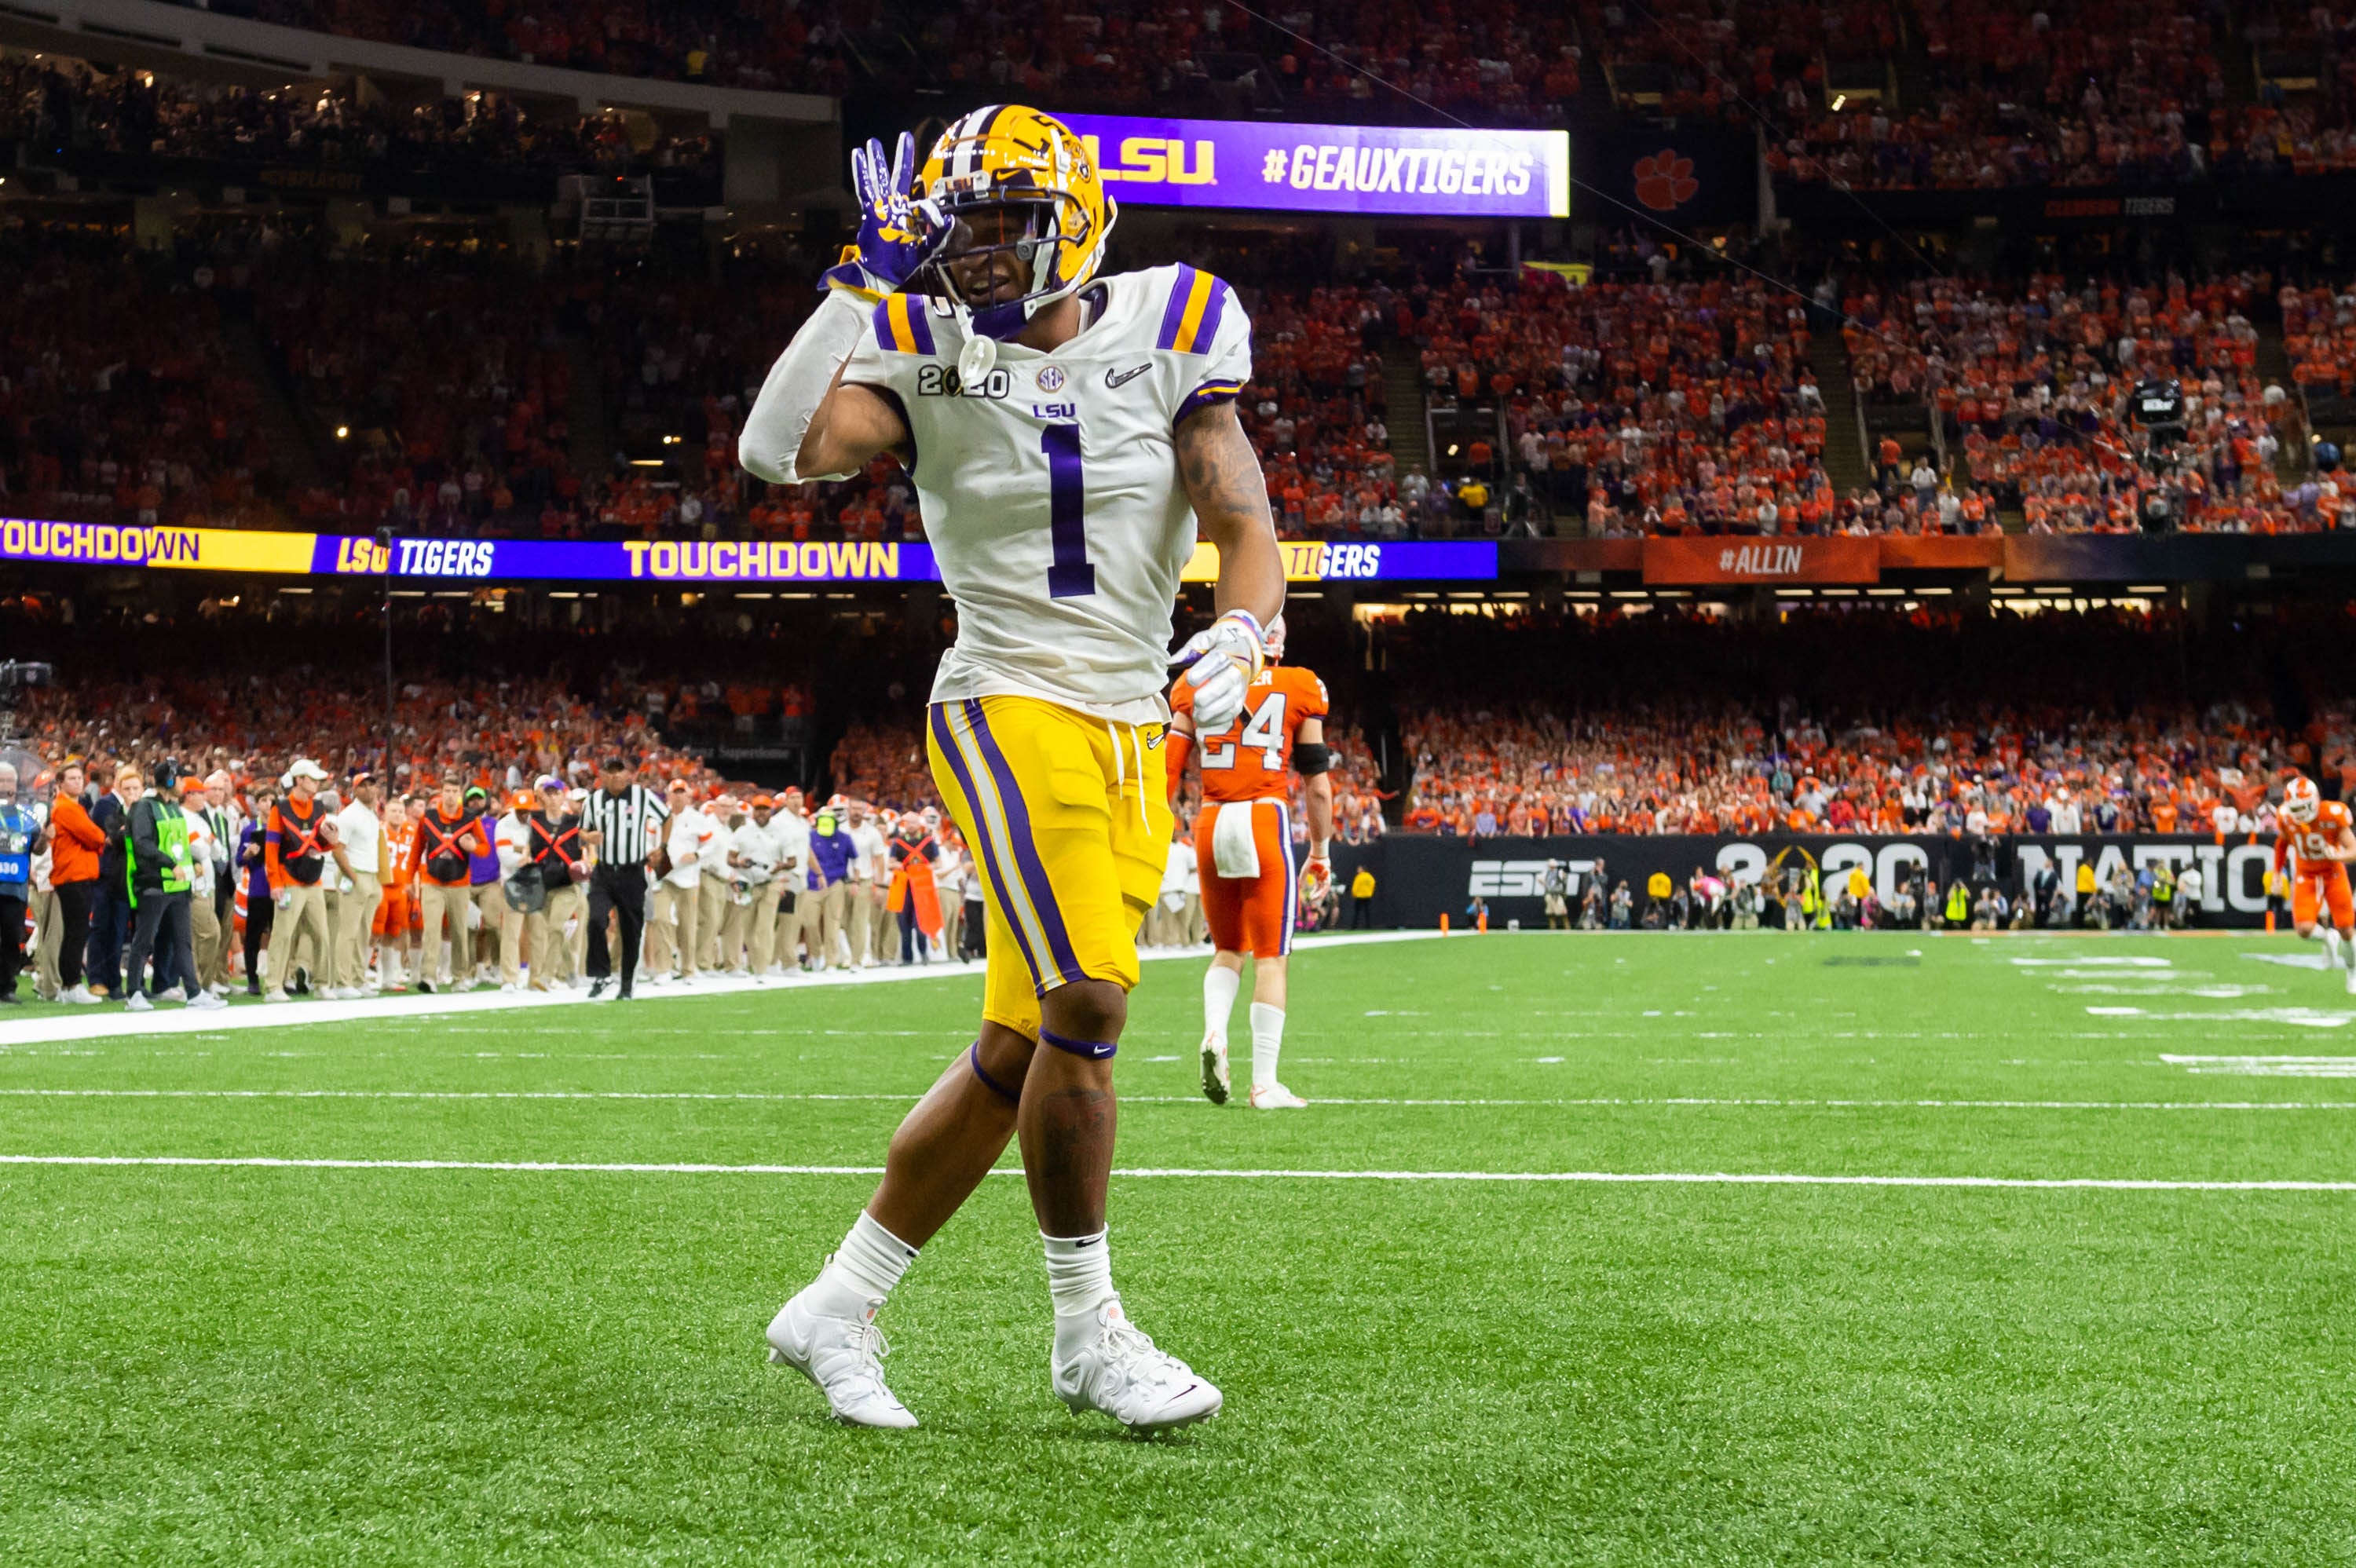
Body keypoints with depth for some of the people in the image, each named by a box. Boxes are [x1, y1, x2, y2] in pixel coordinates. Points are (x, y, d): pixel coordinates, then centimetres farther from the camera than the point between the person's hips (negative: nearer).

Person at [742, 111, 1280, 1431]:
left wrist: (1242, 633, -22)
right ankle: (1088, 1331, -4)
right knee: (1085, 1010, -20)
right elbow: (784, 451, -18)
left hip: (1134, 733, 4)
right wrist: (866, 283, -15)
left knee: (1018, 1055, 5)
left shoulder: (1166, 337, 3)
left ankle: (838, 1310, 18)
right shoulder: (929, 355, -2)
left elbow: (1244, 521, -2)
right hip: (1010, 712, -4)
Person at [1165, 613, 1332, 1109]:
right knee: (1270, 956, 2)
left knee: (1227, 949, 19)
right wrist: (1320, 851, 15)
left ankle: (1214, 1033, -8)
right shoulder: (1299, 690, 4)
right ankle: (1264, 1084, -1)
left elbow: (1168, 773, 6)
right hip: (1266, 821, -3)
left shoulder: (1195, 689, 9)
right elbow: (1317, 783, 5)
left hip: (1210, 825, 3)